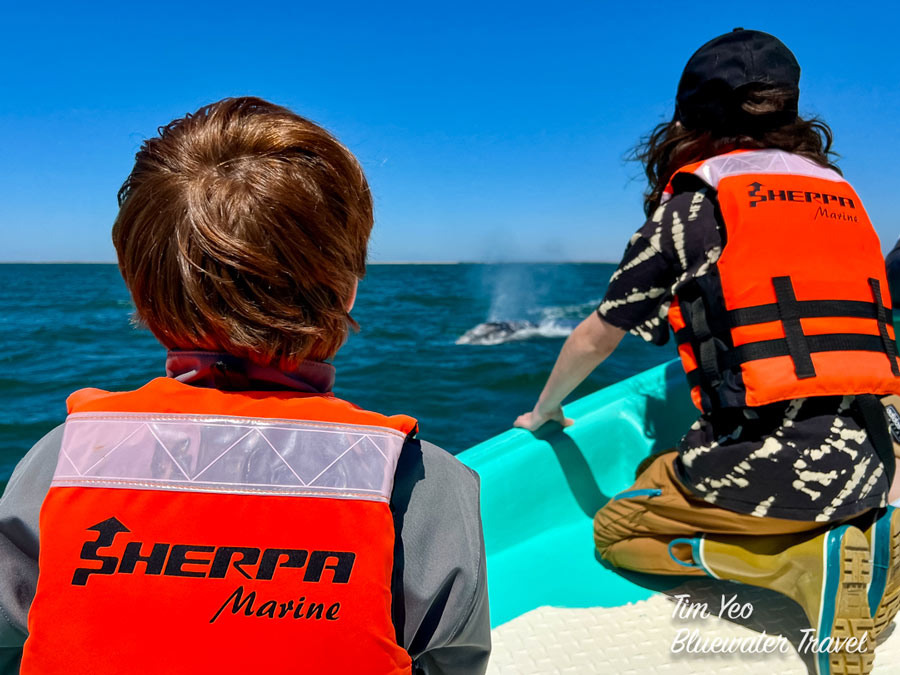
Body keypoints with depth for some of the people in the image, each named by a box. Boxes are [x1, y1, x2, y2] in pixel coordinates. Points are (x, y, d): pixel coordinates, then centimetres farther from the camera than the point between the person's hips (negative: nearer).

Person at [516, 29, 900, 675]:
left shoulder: (694, 200, -1)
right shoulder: (841, 192, 16)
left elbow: (597, 337, 6)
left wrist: (544, 412, 24)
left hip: (769, 459, -6)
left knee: (615, 532, 12)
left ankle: (814, 560, -5)